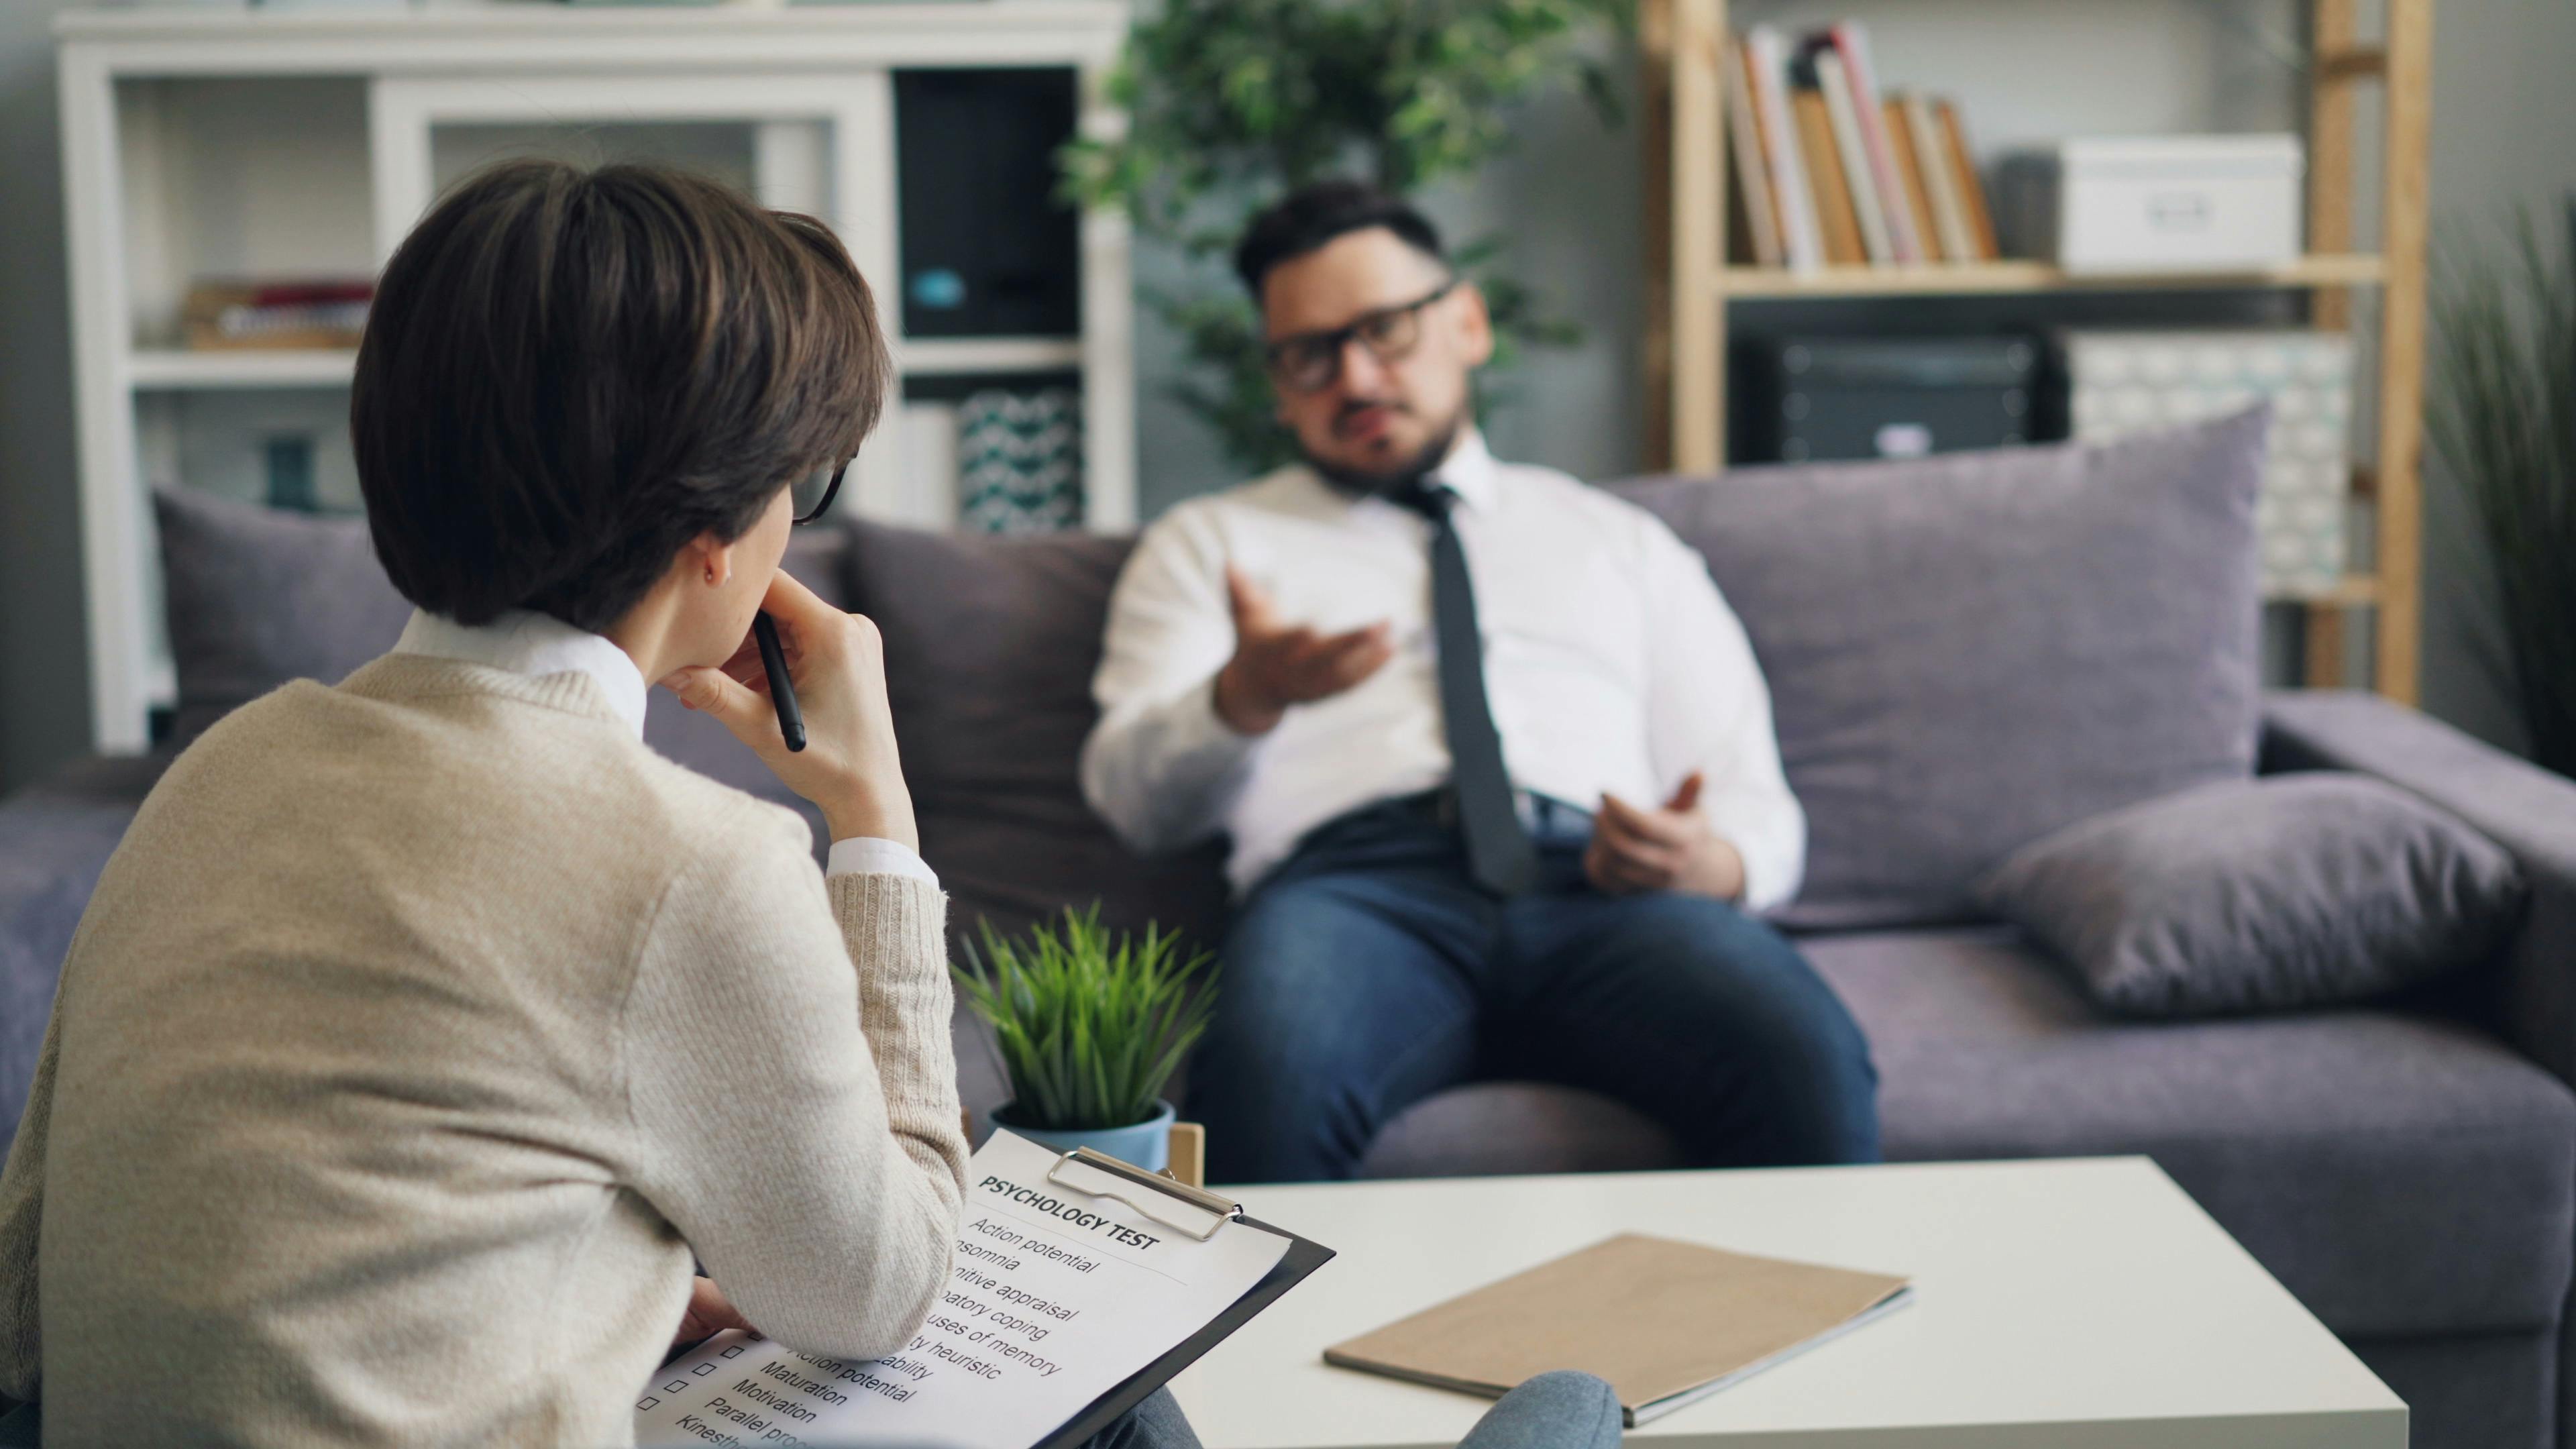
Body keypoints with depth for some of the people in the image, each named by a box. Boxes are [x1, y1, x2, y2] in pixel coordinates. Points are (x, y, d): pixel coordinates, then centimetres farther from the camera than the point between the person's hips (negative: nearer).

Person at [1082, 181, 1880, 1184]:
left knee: (1810, 1066, -33)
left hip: (1600, 887, 2)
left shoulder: (1618, 542, 30)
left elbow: (1759, 813, 22)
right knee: (1267, 1081, -39)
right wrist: (1244, 698, -13)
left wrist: (1711, 865, -4)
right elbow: (1133, 795, 10)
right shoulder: (1207, 543, 26)